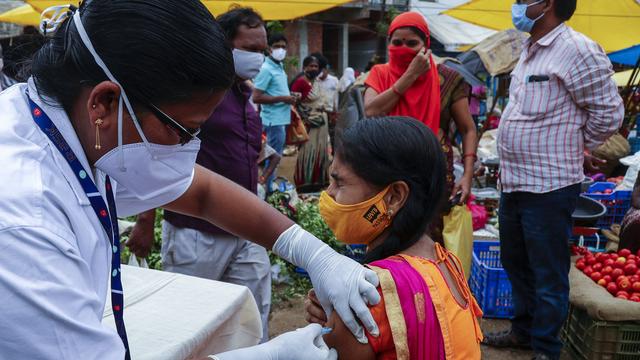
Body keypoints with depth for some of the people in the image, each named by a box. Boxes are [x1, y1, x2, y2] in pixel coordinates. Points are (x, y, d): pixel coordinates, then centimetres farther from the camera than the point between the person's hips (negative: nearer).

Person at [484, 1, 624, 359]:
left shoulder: (576, 49, -16)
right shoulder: (531, 50, 12)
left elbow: (609, 113, -11)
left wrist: (575, 147, 0)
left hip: (548, 187, -9)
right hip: (514, 182, 9)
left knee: (548, 273, 5)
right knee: (515, 262, 21)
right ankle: (524, 329, 39)